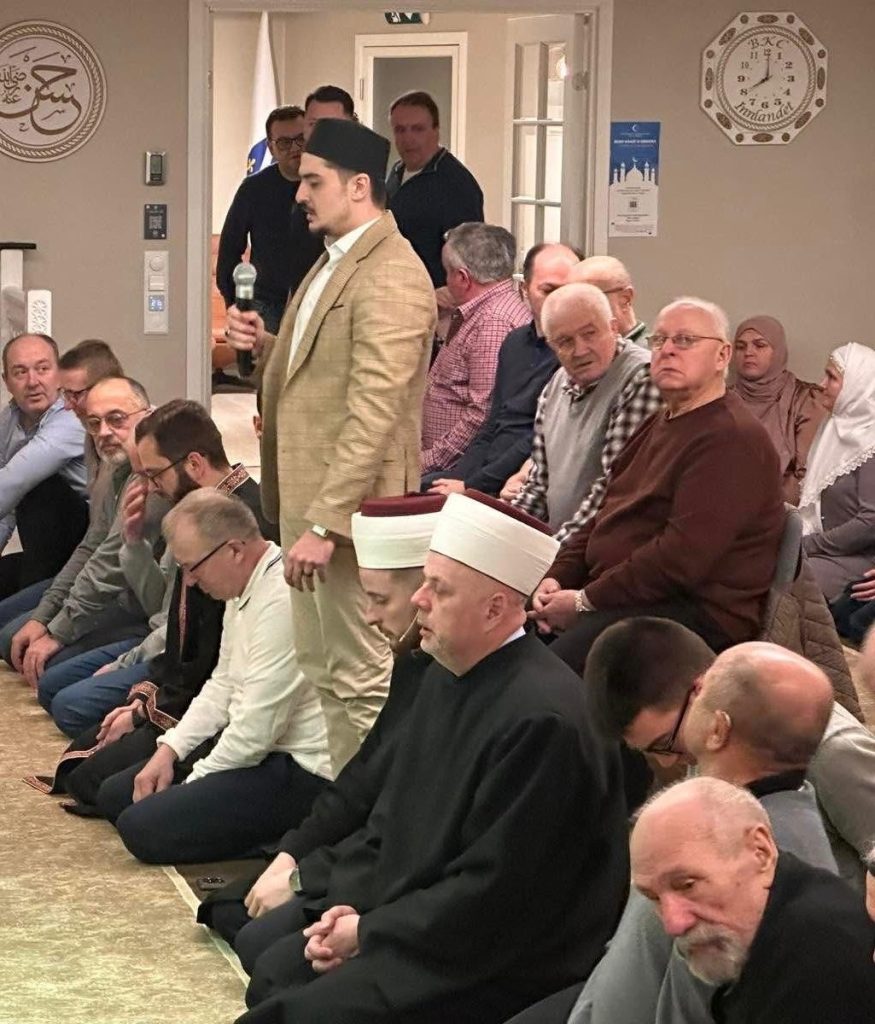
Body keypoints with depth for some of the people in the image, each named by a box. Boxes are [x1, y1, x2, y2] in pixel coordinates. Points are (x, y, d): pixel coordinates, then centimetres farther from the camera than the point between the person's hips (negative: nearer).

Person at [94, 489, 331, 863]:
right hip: (249, 743, 11)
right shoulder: (244, 589, 7)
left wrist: (191, 785, -12)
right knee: (114, 796, 13)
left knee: (142, 827, -20)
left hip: (299, 769, -11)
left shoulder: (282, 601, -25)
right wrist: (169, 749, 5)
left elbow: (256, 730, -24)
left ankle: (282, 839, -7)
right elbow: (223, 685, 18)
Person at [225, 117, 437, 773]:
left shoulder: (390, 276, -17)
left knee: (360, 681, -2)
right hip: (307, 497, 10)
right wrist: (267, 346, 7)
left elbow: (374, 412, -23)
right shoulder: (334, 263, 16)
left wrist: (323, 523, -24)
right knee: (321, 671, 16)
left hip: (348, 504, -10)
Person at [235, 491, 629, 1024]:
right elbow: (389, 819, 15)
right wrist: (349, 905, -1)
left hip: (497, 970, -10)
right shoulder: (446, 677, 7)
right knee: (275, 974, 7)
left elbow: (492, 895, -24)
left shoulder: (542, 718, -25)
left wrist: (369, 931, -15)